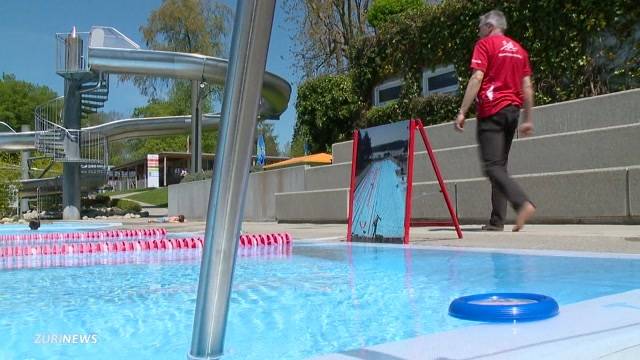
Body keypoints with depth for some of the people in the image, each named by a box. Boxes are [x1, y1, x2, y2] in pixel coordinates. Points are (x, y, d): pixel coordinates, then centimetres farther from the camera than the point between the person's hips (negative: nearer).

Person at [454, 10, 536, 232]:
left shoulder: (485, 44, 0)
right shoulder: (519, 49, 19)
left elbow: (477, 79, -12)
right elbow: (527, 86, 15)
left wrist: (462, 112, -14)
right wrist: (528, 119, 16)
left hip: (491, 110, -7)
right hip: (513, 110, 7)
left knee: (492, 166, -11)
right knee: (500, 165, 9)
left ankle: (522, 203, -30)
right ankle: (497, 221, 7)